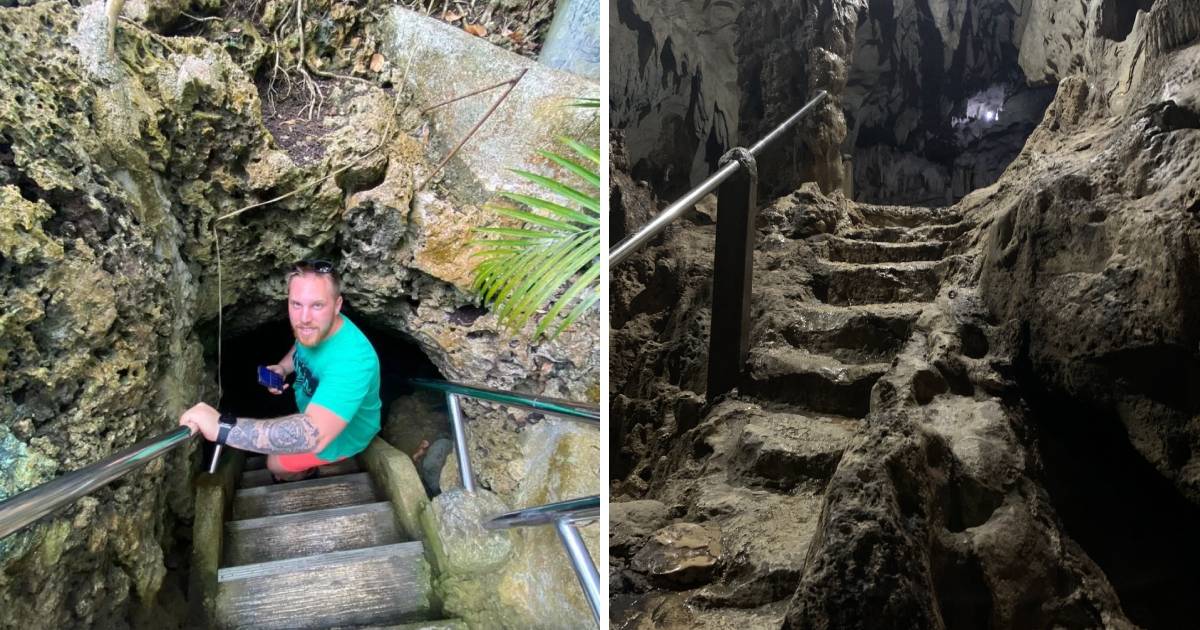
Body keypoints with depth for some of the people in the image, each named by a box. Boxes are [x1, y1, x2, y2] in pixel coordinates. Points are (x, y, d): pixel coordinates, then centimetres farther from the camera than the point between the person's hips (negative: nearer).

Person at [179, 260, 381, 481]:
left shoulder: (351, 359, -45)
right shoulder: (318, 328, -17)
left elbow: (314, 435, -57)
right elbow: (300, 348, 11)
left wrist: (223, 427, -60)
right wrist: (282, 368, -13)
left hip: (344, 435, -7)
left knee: (276, 464, 6)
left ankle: (305, 479, 38)